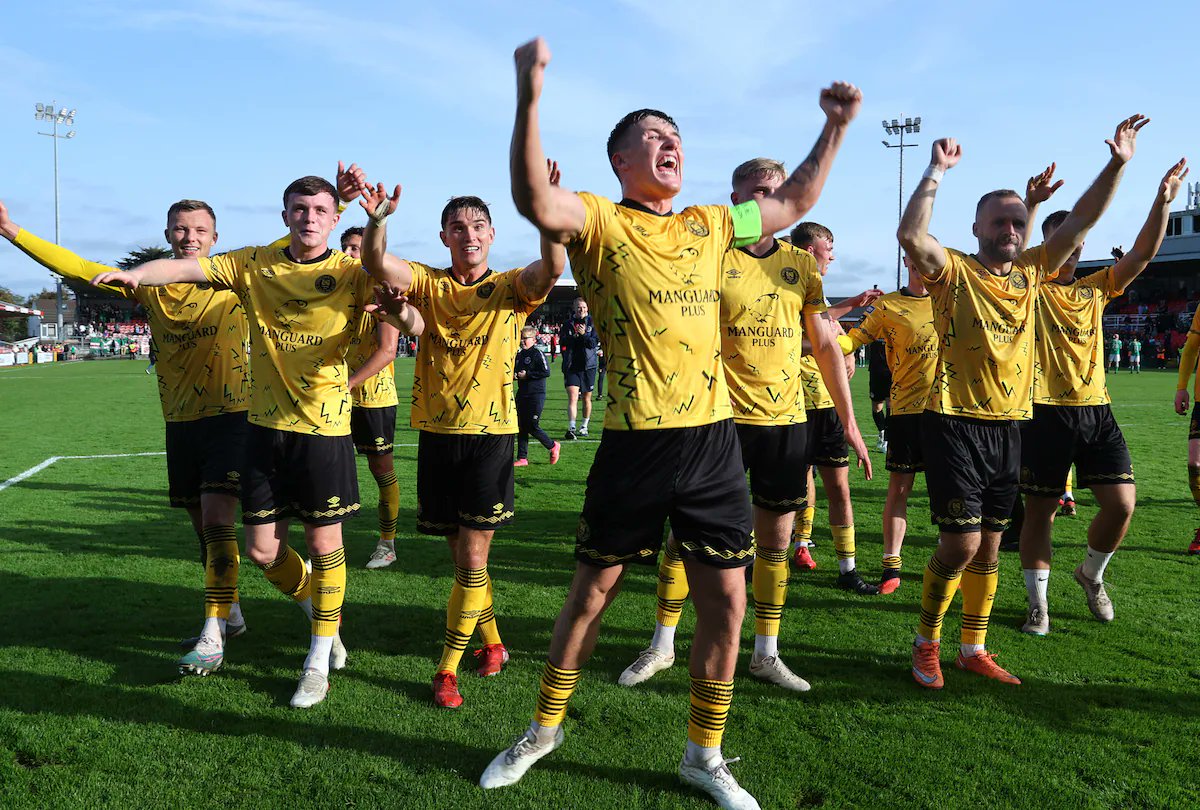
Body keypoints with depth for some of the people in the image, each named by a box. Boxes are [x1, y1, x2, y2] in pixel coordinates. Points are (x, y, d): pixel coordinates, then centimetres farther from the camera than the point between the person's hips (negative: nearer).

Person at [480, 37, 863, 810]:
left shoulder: (710, 225, 12)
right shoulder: (601, 221, -5)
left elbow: (794, 202, 26)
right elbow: (535, 200, -27)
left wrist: (835, 127, 19)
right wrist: (530, 95, -37)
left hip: (714, 440, 5)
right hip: (636, 445, -4)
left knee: (726, 601, 7)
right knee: (592, 591, 10)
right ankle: (544, 729, 33)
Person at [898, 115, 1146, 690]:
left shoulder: (1031, 272, 10)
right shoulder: (954, 271, -6)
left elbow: (1080, 220, 9)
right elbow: (911, 235, -24)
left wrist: (1117, 163, 1)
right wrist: (937, 171, -25)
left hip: (1010, 426, 6)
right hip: (955, 424, -6)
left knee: (989, 545, 13)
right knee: (960, 545, -8)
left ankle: (974, 649, 26)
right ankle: (926, 642, 13)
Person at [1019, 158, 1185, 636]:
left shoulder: (1096, 289, 14)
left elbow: (1142, 254, 5)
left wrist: (1162, 202, -6)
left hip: (1096, 409, 4)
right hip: (1046, 412, -4)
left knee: (1122, 503, -2)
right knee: (1040, 510, 3)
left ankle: (1091, 575, 26)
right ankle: (1038, 605, 17)